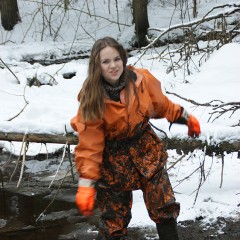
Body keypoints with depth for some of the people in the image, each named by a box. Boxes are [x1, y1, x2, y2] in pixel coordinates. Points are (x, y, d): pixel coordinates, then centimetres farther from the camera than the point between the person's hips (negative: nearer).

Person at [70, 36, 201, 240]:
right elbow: (89, 145, -18)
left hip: (146, 150, 3)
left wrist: (185, 117, 20)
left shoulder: (141, 79, -12)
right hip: (113, 160, -3)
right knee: (114, 222, 4)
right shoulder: (91, 100, -20)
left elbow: (161, 105, 10)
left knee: (165, 208, 3)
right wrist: (86, 184, -22)